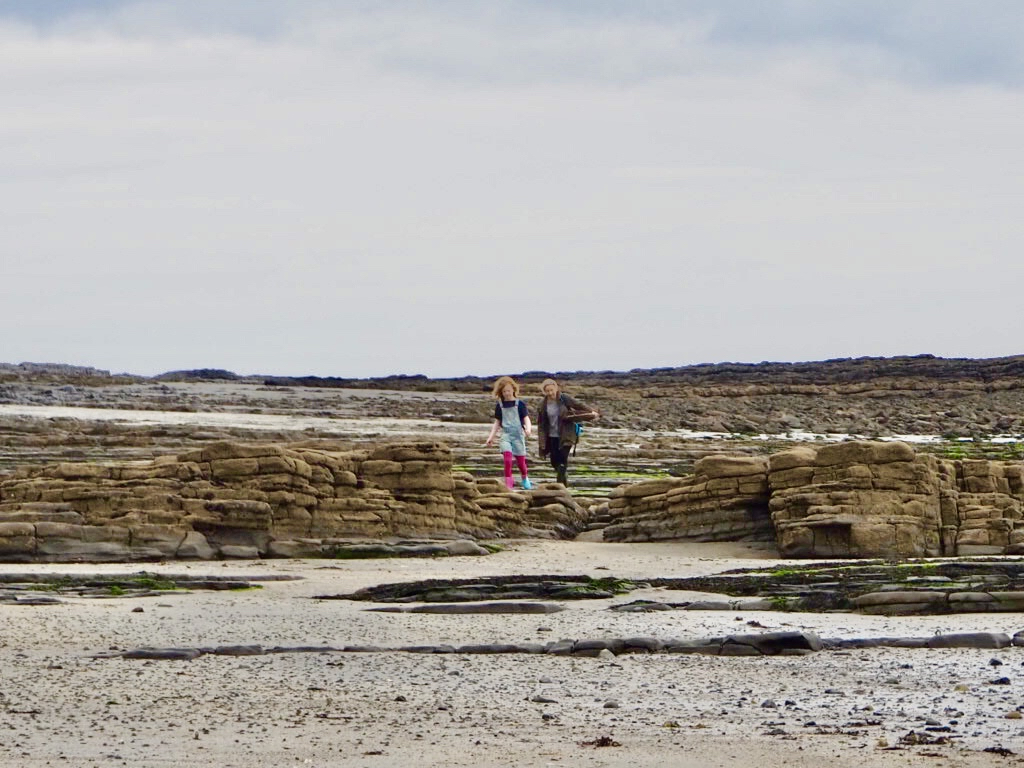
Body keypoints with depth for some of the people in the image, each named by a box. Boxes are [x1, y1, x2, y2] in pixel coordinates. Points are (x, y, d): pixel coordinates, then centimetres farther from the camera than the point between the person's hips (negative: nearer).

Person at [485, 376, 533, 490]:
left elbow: (526, 418, -5)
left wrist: (528, 428, -25)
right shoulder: (499, 405, 7)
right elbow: (497, 422, 14)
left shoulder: (519, 404, 0)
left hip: (518, 434, -1)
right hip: (505, 434, 1)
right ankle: (508, 484, -17)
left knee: (520, 460, 7)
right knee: (507, 457, -19)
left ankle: (525, 480, 35)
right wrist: (491, 436, 8)